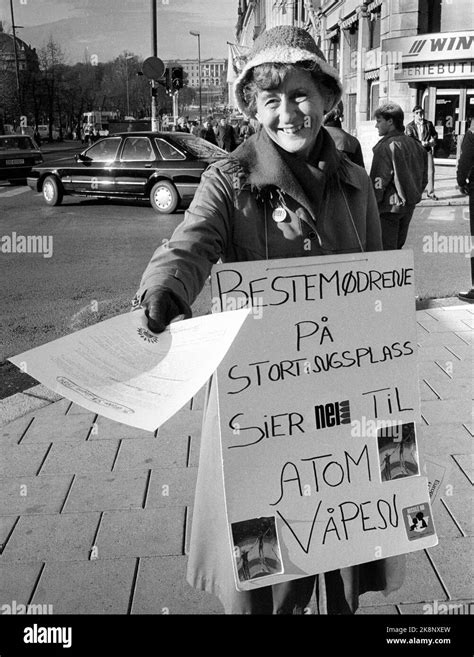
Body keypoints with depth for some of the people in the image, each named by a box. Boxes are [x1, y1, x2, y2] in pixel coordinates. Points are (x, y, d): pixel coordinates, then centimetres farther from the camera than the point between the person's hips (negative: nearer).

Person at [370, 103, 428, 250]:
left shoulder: (386, 146, -15)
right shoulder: (414, 144, 8)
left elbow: (379, 181, -18)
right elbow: (423, 178, 14)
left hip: (389, 206, -8)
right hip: (409, 206, 8)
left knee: (385, 250, -2)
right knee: (398, 246, 18)